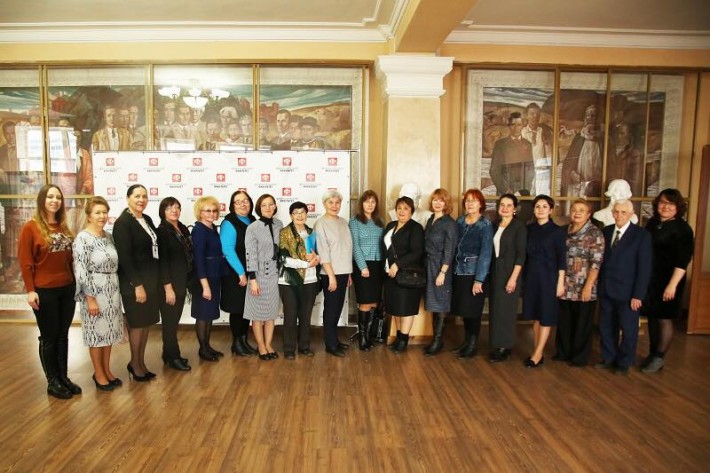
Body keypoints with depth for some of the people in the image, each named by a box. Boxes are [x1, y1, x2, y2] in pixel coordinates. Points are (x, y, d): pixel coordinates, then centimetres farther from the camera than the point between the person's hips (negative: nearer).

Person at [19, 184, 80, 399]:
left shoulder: (64, 227, 9)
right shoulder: (30, 227, -7)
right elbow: (25, 262, -10)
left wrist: (74, 283, 8)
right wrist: (30, 290, -14)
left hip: (67, 289, 5)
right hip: (44, 291, -5)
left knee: (63, 335, 13)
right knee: (49, 337, 6)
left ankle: (63, 377, 24)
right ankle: (52, 382, 19)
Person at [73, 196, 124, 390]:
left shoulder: (108, 236, 8)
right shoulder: (82, 238, -13)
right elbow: (80, 271, -17)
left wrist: (115, 290, 11)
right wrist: (90, 298, -18)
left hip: (112, 291, 7)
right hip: (94, 291, -6)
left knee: (108, 331, 14)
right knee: (97, 332, 5)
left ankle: (107, 370, 27)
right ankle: (99, 374, 20)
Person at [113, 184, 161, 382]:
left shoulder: (147, 219, 10)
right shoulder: (122, 222, -13)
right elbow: (124, 257, -17)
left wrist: (155, 279, 9)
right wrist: (137, 284, -19)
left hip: (151, 278, 7)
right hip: (134, 281, -7)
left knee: (146, 322, 13)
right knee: (137, 323, 4)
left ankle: (141, 362, 26)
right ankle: (135, 364, 21)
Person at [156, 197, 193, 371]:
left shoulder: (183, 229, 10)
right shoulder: (161, 231, -11)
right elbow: (162, 260, -15)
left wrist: (187, 282, 11)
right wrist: (168, 287, -18)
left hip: (182, 282, 7)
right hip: (169, 284, -7)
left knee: (174, 320, 15)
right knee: (170, 321, 4)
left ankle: (170, 355, 27)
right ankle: (172, 357, 16)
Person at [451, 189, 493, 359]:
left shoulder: (485, 225, -8)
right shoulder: (460, 221, 7)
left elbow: (486, 253, -13)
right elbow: (455, 247, 10)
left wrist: (479, 279, -18)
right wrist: (453, 269, 4)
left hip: (475, 273, -5)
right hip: (460, 271, 5)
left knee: (473, 310, 3)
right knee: (463, 309, 12)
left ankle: (473, 345, 18)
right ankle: (466, 342, 27)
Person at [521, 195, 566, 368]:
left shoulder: (556, 231, -5)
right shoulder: (529, 229, 6)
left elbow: (561, 258, -7)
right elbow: (526, 254, 8)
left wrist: (560, 282, -10)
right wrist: (523, 277, 6)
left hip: (548, 276, -4)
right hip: (530, 276, 4)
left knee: (546, 316, 1)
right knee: (535, 315, 9)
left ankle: (538, 353, 7)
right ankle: (538, 352, 18)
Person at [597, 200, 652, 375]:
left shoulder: (642, 235, -8)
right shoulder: (606, 231, 5)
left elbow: (644, 267, -10)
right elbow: (602, 259, 7)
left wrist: (638, 295, -13)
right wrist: (599, 283, -1)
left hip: (627, 292, -4)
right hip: (606, 290, 4)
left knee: (628, 329, 9)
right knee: (606, 326, 13)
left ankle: (624, 363, 26)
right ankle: (609, 358, 29)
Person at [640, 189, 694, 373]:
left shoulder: (682, 228, -10)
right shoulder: (652, 223, 7)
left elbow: (683, 260, -15)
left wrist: (672, 285, -21)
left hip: (667, 281, -5)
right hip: (649, 279, 6)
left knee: (664, 318, 3)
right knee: (652, 317, 12)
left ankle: (659, 357, 15)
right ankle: (652, 354, 24)